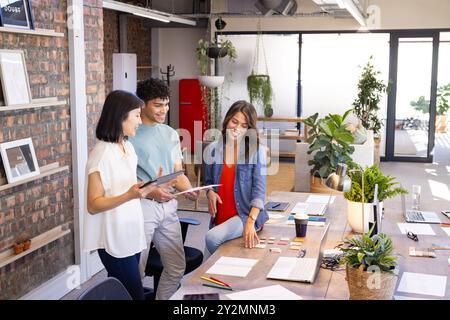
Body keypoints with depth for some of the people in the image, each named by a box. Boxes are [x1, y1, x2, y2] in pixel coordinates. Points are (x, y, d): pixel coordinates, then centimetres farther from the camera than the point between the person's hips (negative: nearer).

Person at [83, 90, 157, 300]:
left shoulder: (128, 147, 8)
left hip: (131, 234, 8)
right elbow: (93, 205, -18)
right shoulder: (101, 154, -18)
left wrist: (148, 187, 5)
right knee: (134, 295, -3)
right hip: (115, 239, -8)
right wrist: (129, 196, -30)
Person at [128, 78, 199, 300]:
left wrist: (189, 190, -8)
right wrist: (150, 191, -24)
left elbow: (178, 173, 12)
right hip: (142, 206, -6)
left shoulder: (171, 134, 11)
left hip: (168, 206, 6)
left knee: (177, 267, 13)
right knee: (136, 271, 1)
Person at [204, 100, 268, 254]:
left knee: (212, 237, -25)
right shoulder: (212, 150, 2)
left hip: (247, 215, -5)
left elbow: (259, 189, -15)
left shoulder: (257, 151, -9)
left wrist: (250, 222, -28)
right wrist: (210, 192, -8)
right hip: (220, 217, 5)